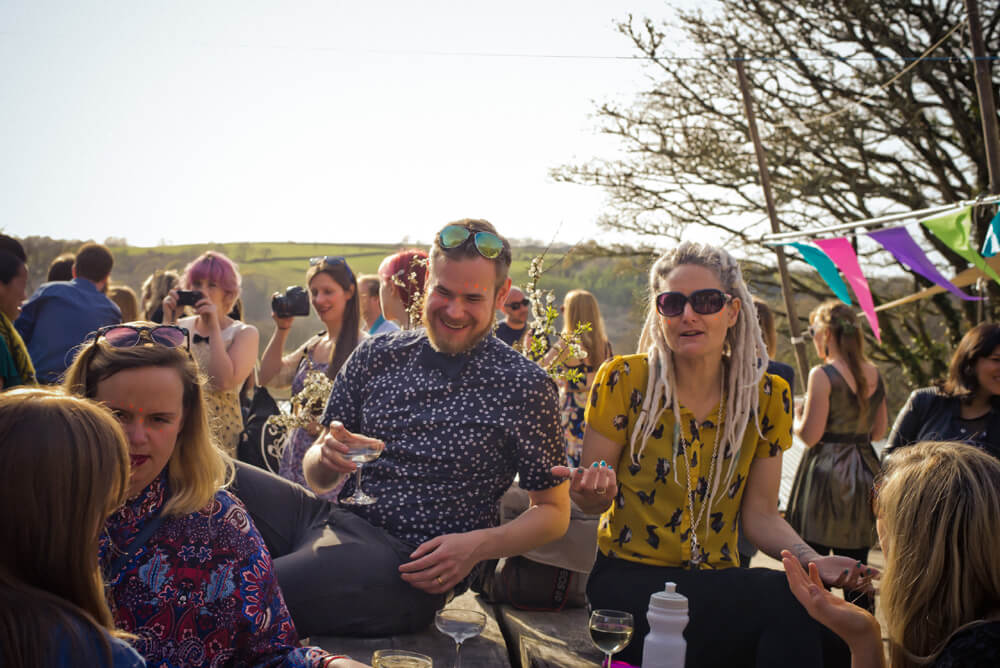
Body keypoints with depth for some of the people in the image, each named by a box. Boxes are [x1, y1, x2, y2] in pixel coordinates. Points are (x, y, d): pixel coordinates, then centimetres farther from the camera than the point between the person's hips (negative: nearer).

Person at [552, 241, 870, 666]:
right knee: (785, 604, -30)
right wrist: (597, 490, -24)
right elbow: (590, 498, 1)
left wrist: (810, 559, -13)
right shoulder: (625, 379, -5)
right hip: (630, 579, -4)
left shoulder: (766, 395, 4)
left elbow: (760, 515, 6)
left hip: (717, 581, 4)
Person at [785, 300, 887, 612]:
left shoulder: (823, 375, -13)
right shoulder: (874, 374, 7)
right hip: (864, 473, 6)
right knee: (855, 565, 11)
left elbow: (810, 434, -15)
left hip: (826, 472, -6)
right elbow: (879, 430, 13)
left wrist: (793, 421, 4)